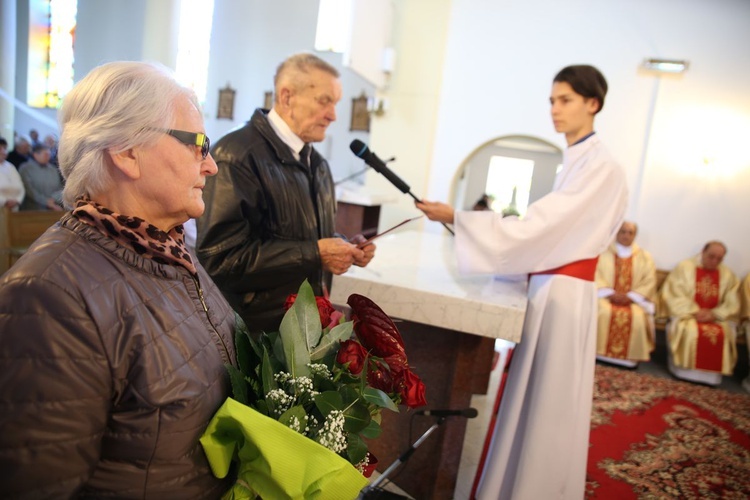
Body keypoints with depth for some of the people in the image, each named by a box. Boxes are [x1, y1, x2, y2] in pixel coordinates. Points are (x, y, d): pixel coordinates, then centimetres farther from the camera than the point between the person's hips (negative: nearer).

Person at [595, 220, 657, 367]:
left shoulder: (644, 257, 13)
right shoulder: (604, 252, 8)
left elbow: (649, 282, 4)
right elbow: (596, 276, -2)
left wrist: (630, 296, -12)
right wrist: (610, 293, -16)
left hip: (633, 300, 1)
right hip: (606, 296, -1)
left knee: (637, 317, -31)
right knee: (604, 312, -34)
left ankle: (630, 356, -19)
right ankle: (600, 352, -24)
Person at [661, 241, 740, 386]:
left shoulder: (728, 275, 9)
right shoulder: (684, 267, 0)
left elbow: (731, 305, 4)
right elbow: (674, 295, -7)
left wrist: (714, 314, -14)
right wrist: (694, 311, -17)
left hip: (716, 318, 3)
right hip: (686, 314, -2)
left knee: (722, 334, -28)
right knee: (690, 330, -33)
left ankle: (711, 373, -17)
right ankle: (685, 370, -20)